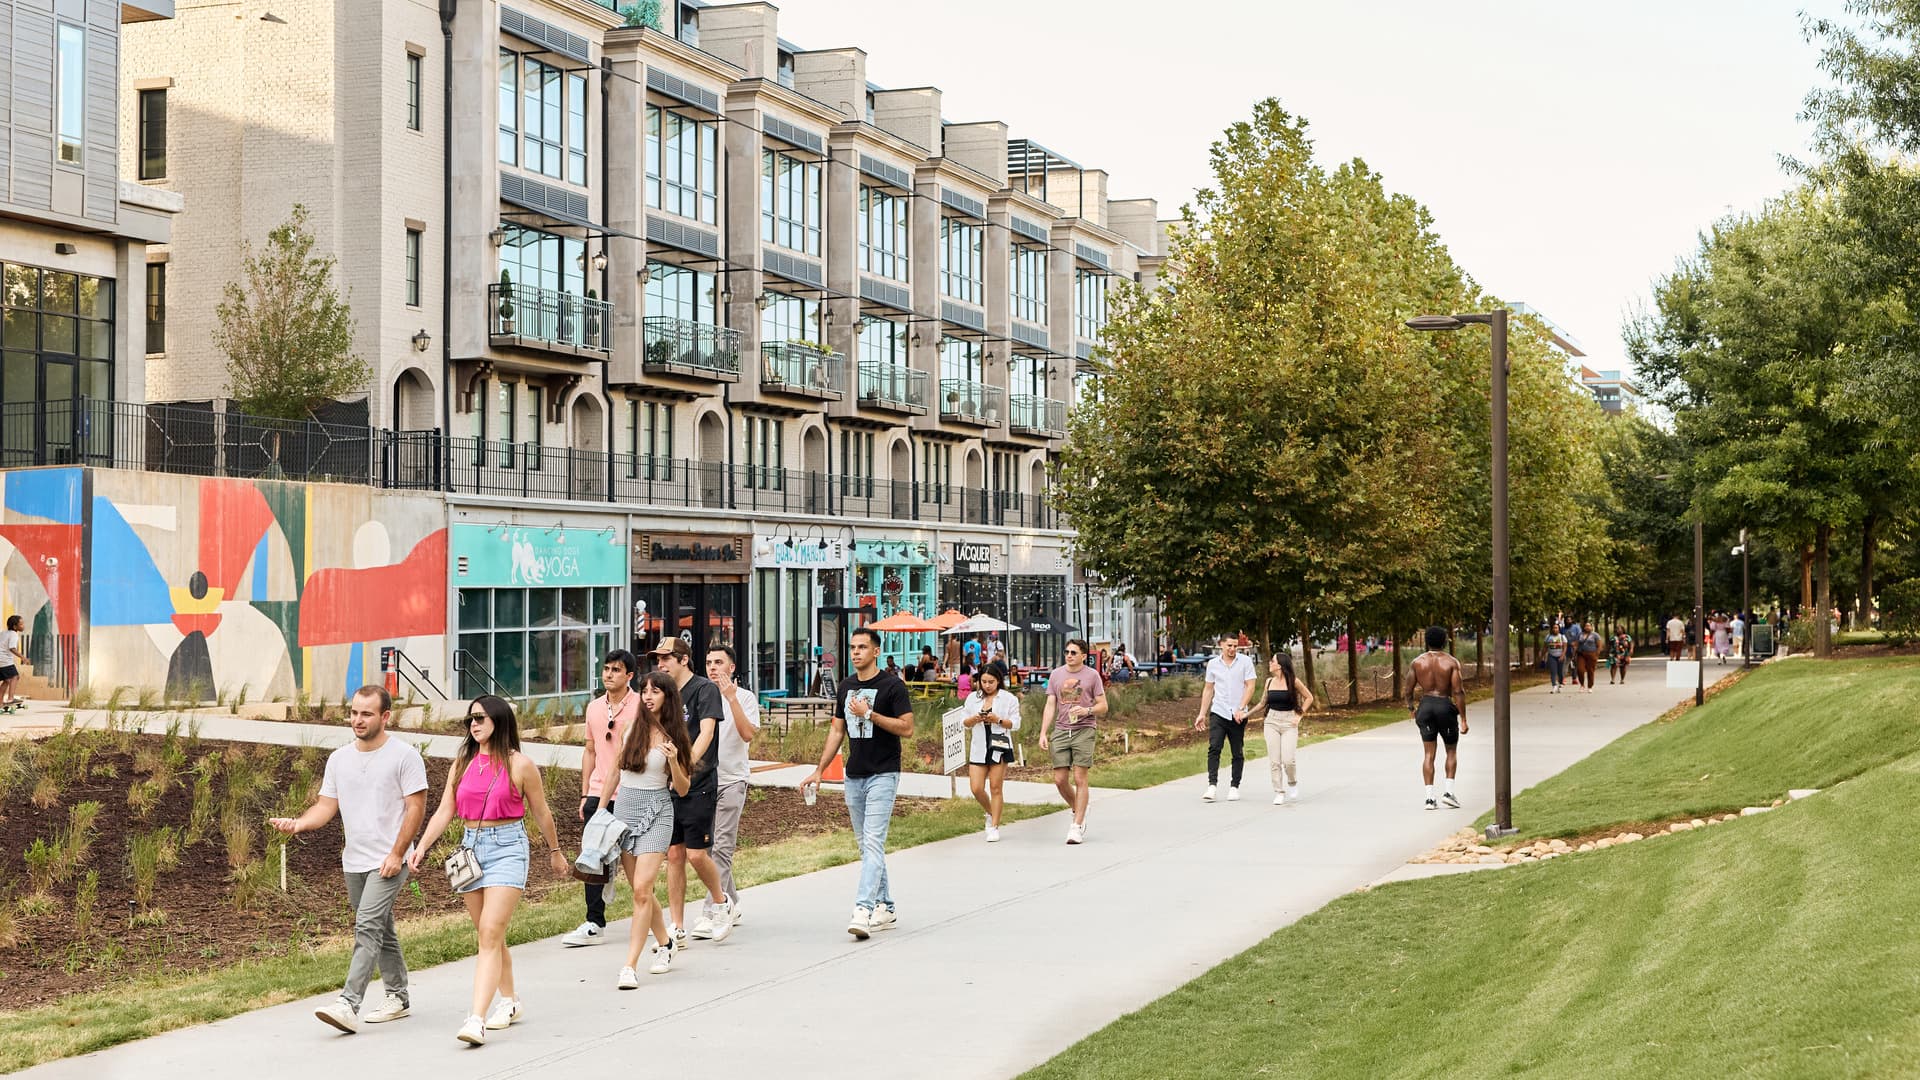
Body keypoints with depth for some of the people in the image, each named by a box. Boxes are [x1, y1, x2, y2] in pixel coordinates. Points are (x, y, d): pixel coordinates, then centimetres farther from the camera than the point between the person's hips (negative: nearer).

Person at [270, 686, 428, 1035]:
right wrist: (297, 823, -12)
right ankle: (398, 997, 28)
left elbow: (416, 807, -10)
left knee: (368, 927, -17)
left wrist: (396, 854, -16)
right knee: (381, 931, 16)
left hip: (387, 862, -7)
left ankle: (349, 1005, -23)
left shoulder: (404, 756, -8)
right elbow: (326, 806, 9)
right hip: (353, 862, 7)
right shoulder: (339, 759, 10)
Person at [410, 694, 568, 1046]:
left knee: (490, 933, -15)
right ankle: (510, 1002, 30)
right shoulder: (462, 763, 9)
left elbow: (541, 813, 6)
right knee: (489, 935, 13)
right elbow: (444, 811, 5)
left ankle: (477, 1020, -22)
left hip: (507, 848, -5)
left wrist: (555, 851, 16)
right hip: (471, 846, 5)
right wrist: (421, 846, -8)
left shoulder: (519, 765, -4)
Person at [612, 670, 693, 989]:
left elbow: (683, 789, -2)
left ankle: (630, 967, -12)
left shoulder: (674, 736, -4)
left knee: (641, 890, -13)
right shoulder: (633, 727, 4)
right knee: (640, 889, 12)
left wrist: (673, 761, -19)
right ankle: (665, 942, 34)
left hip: (655, 813, -4)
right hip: (624, 808, 4)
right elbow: (615, 768, 15)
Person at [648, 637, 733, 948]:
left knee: (696, 854, -7)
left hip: (699, 785, -6)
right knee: (674, 855, 5)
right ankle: (677, 930, 11)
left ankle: (721, 903, 20)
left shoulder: (705, 688, -6)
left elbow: (706, 732, -18)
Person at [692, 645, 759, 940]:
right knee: (709, 847, 9)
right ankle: (731, 905, 23)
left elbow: (748, 734, -16)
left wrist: (731, 698, -19)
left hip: (732, 780, -5)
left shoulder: (744, 697, -2)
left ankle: (711, 914, -16)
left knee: (722, 847, -11)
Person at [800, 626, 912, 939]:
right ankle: (885, 908, 19)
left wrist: (869, 714, -19)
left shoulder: (892, 686, -8)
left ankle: (862, 910, -21)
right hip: (854, 775, 7)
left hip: (882, 775, -7)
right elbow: (837, 730, 17)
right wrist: (819, 769, 12)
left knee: (873, 842, -14)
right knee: (866, 845, 11)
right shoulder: (846, 687, 12)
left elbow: (907, 728, -14)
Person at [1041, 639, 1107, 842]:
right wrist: (1043, 733, 4)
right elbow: (1050, 706, 12)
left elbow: (1103, 706, 4)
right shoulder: (1056, 674, 11)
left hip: (1084, 731, -3)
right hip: (1060, 731, 3)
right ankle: (1078, 813, 25)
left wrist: (1087, 710, -16)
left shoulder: (1092, 675, 2)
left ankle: (1077, 826, -2)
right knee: (1060, 780, 0)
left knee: (1079, 778, -7)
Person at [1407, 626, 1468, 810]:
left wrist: (1411, 708, 22)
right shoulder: (1451, 662, -6)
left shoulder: (1418, 662, 1)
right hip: (1445, 706, -2)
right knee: (1451, 750, 16)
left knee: (1429, 753, 5)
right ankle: (1449, 791, 4)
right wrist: (1463, 719, -8)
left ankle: (1429, 797, -1)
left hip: (1425, 705, 2)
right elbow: (1458, 692, -11)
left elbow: (1409, 690, 4)